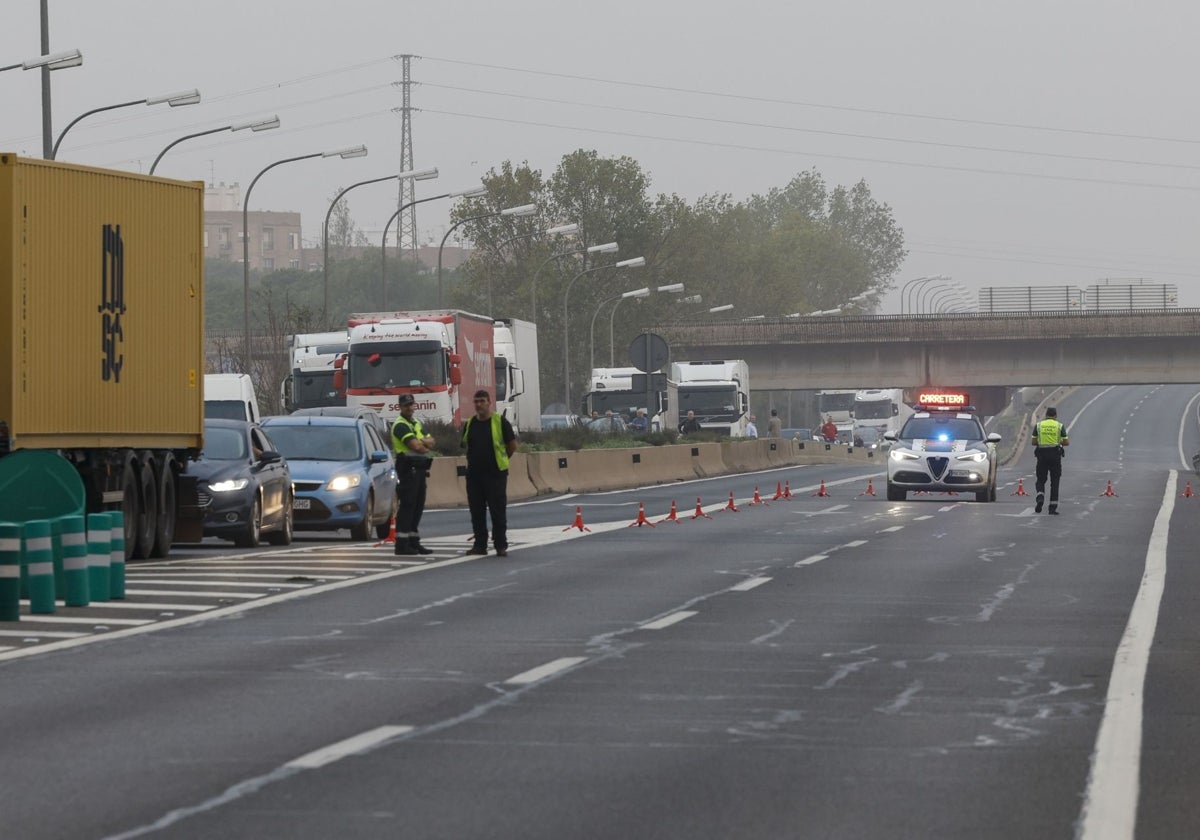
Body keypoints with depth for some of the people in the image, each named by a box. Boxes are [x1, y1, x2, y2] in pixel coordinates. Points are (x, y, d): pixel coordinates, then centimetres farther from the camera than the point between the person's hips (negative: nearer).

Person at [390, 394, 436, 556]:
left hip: (420, 469, 9)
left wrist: (422, 442, -10)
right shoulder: (400, 425, -10)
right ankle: (402, 544, -11)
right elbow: (416, 447, -21)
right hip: (408, 468, -9)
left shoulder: (416, 423, 20)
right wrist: (426, 447, -1)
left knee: (418, 506, 11)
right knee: (406, 506, -11)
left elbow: (431, 442, 11)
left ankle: (414, 542, 17)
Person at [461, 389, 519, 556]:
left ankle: (501, 545, 1)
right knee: (477, 512, 7)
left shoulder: (500, 422, -5)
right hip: (474, 474, 4)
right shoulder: (469, 424, 8)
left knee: (498, 511, -4)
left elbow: (512, 445, 3)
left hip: (495, 474, -4)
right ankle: (480, 544, 14)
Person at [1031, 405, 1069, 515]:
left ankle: (1040, 497, -18)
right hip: (1055, 455, -1)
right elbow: (1066, 442, 1)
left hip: (1042, 455, 1)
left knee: (1041, 480, 11)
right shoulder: (1060, 426, 2)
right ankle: (1053, 508, 3)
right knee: (1054, 482, 6)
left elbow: (1033, 442, 4)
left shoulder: (1038, 425, 4)